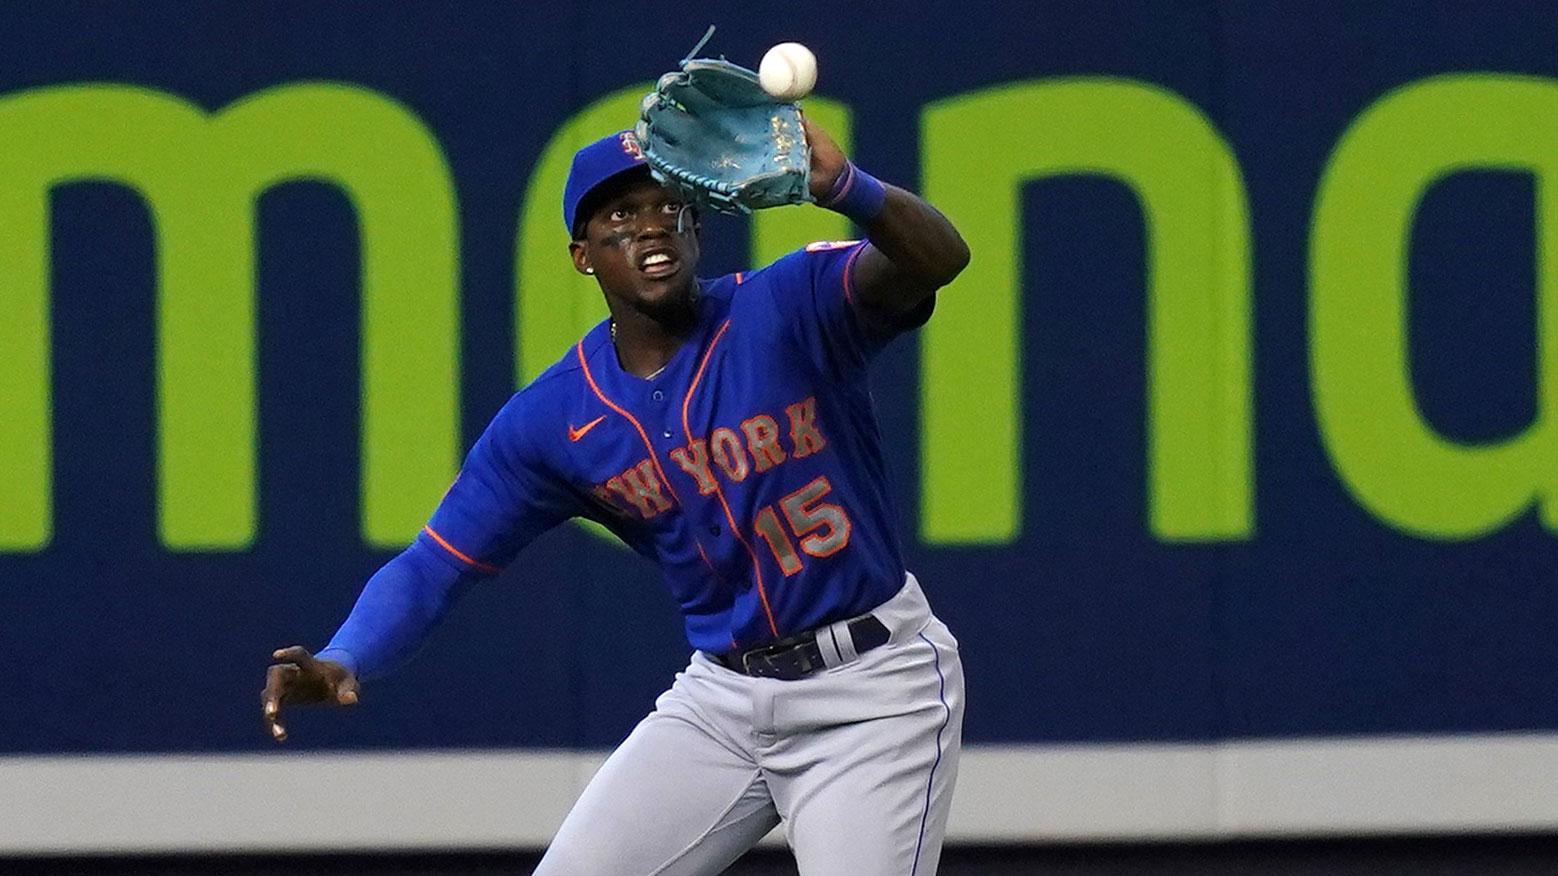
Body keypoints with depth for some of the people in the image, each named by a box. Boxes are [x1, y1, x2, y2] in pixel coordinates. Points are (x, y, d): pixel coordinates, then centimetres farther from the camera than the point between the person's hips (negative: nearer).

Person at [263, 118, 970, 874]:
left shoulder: (787, 309, -14)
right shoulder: (550, 420, -2)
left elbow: (936, 259, -31)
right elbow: (432, 568, 0)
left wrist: (843, 188, -53)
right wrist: (341, 661, -21)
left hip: (873, 688, -5)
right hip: (721, 693, 5)